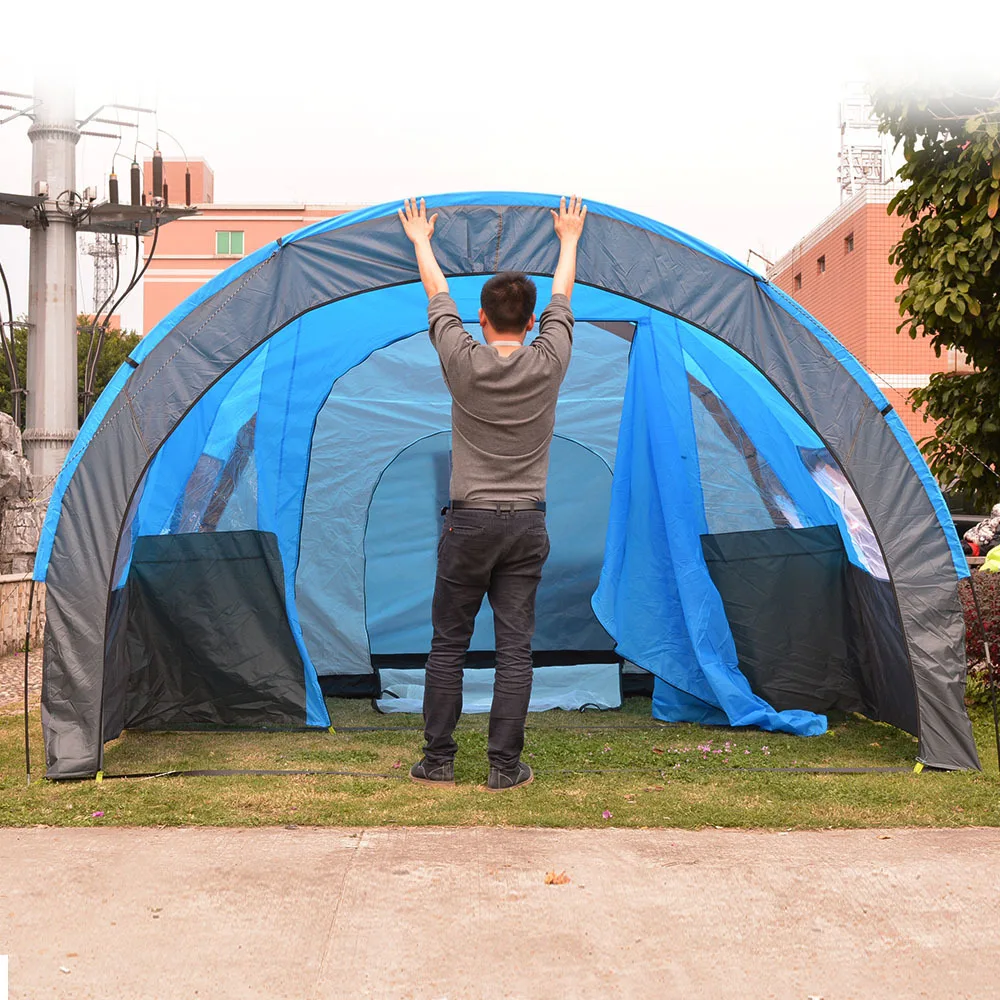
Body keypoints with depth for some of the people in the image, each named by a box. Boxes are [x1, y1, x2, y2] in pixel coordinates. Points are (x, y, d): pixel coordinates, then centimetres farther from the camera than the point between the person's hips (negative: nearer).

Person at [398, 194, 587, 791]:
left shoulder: (462, 361, -6)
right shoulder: (548, 363, -3)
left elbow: (438, 293, 11)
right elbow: (562, 296, 15)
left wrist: (421, 241, 28)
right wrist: (569, 240, 32)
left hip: (469, 522, -1)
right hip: (527, 525, 1)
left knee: (448, 645, 9)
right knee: (515, 648, 4)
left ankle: (438, 761, 15)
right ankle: (506, 766, 7)